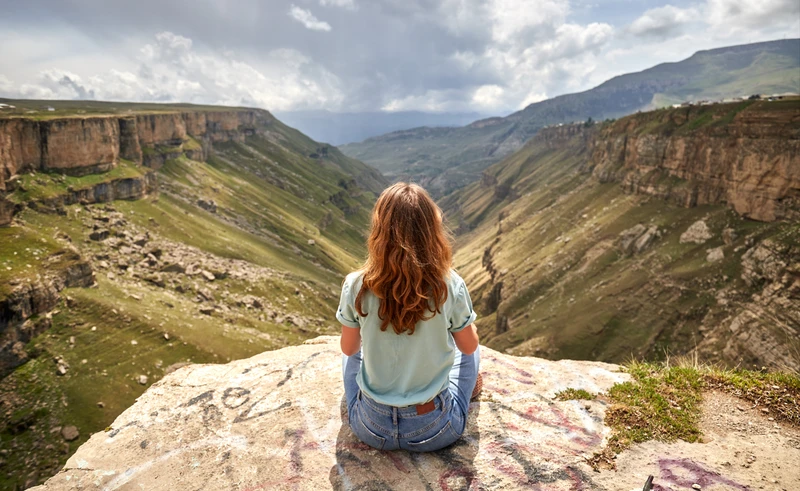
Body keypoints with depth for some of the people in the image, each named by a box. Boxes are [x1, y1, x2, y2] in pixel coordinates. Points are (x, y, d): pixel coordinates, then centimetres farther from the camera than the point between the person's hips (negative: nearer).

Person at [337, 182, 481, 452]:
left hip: (372, 429, 1)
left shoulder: (356, 286, -19)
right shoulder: (450, 286, -21)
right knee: (468, 352, 25)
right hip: (435, 432, 0)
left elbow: (349, 348, -1)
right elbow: (469, 346, -2)